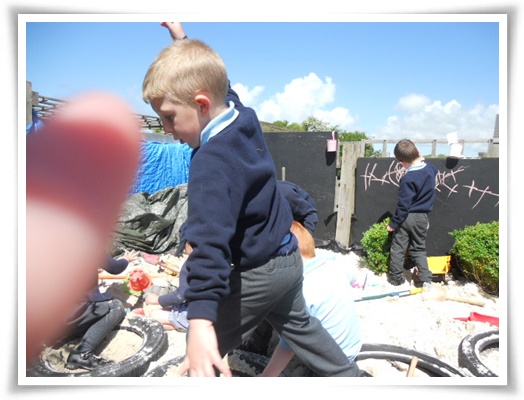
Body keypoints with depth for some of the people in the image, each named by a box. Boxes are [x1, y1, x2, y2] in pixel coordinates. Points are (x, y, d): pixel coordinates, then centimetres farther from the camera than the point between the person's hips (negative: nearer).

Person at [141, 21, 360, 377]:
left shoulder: (211, 162, -28)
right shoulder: (244, 115, -5)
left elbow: (210, 241, -40)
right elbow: (221, 88, 18)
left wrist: (200, 321, -45)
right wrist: (183, 40, 25)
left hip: (257, 273, -9)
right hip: (289, 258, 9)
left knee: (204, 350, 7)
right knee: (298, 323, 30)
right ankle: (347, 376, 46)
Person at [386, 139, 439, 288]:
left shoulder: (408, 179, -23)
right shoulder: (431, 169, -3)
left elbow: (403, 205, -20)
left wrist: (393, 223, -13)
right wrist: (422, 159, 22)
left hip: (407, 217, -6)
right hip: (422, 218, 6)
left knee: (398, 249, 9)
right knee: (419, 249, 17)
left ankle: (396, 277, 18)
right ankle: (425, 278, 11)